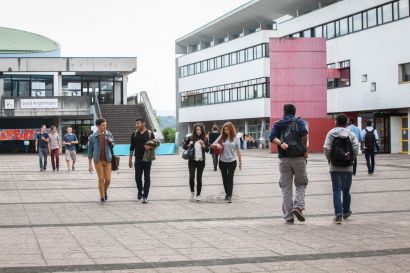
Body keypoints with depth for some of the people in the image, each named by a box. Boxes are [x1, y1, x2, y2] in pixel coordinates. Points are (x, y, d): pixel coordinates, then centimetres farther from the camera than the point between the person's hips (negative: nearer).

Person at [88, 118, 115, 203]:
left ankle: (105, 191, 30)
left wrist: (111, 142, -10)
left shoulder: (109, 134, 0)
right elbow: (90, 151, 1)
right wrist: (90, 165, 0)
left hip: (107, 160, 2)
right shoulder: (92, 137, -5)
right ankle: (102, 197, 10)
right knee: (101, 179, -3)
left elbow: (113, 146, 14)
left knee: (108, 179, -2)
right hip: (98, 160, -2)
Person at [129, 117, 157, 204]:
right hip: (138, 160, 2)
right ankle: (140, 191, 27)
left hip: (147, 159, -2)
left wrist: (150, 147, -19)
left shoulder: (150, 134, 0)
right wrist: (130, 159, 8)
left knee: (147, 178, -1)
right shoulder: (134, 134, 6)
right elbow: (132, 148, 10)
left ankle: (145, 196, 3)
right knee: (137, 178, 1)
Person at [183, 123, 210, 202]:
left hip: (201, 161, 0)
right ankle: (192, 192, 10)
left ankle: (198, 195, 12)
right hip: (192, 161, 0)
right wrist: (189, 145, -12)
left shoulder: (205, 139, 1)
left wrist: (203, 145, -21)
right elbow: (184, 146, 9)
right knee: (191, 176, -11)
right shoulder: (191, 138, 0)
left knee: (199, 178, 4)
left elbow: (207, 150, -3)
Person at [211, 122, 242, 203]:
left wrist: (240, 161, 5)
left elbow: (238, 151, 3)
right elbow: (212, 145, 3)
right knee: (224, 178, 13)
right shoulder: (221, 137, 0)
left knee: (230, 178, -7)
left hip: (232, 161, -3)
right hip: (222, 161, 3)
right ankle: (227, 194, 29)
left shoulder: (235, 138, -2)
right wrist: (217, 145, -20)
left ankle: (229, 196, -8)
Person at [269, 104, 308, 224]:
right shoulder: (299, 121, 5)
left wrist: (281, 144, -16)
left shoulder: (277, 124, 11)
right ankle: (298, 206, -10)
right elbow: (303, 132, -15)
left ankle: (288, 217, 6)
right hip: (298, 157, -2)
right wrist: (305, 149, -6)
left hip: (284, 158, 2)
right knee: (301, 184, 13)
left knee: (286, 188, 7)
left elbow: (272, 137, -6)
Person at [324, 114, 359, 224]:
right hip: (348, 167, 1)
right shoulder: (351, 134, 1)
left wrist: (329, 159, 6)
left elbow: (326, 148, -9)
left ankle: (338, 214, -8)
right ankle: (346, 212, 30)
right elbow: (356, 148, -9)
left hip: (335, 166, -1)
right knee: (346, 190, 15)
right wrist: (352, 159, 7)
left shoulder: (331, 133, -1)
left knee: (337, 190, 0)